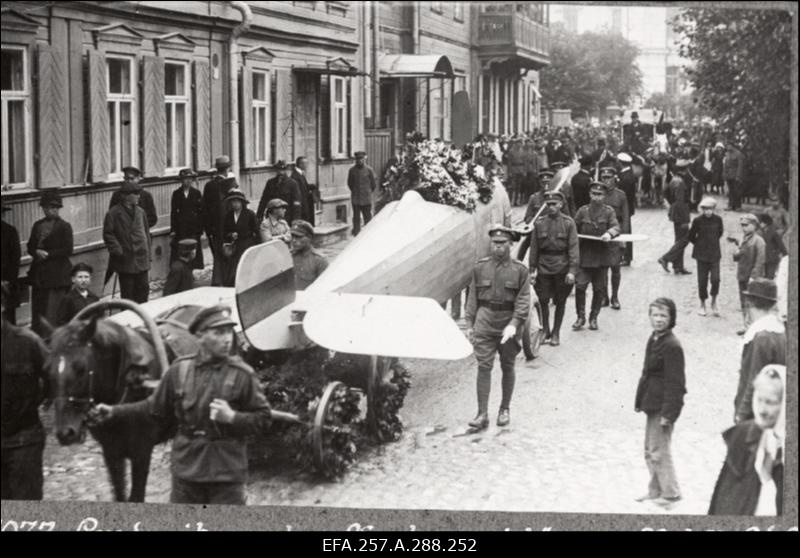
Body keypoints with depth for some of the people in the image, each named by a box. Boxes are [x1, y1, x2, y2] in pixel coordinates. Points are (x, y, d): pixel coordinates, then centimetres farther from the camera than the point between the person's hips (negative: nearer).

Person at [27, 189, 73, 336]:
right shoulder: (37, 225, 14)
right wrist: (37, 252, -8)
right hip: (39, 273, 5)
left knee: (52, 314, -8)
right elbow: (30, 247, 14)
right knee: (37, 311, 6)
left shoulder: (64, 227, -2)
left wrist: (48, 254, -13)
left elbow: (68, 250, -8)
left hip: (57, 273, -5)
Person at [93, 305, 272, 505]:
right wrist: (115, 411, 17)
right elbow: (155, 407, 15)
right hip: (186, 469, 3)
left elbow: (263, 421, -5)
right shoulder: (179, 370, 1)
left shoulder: (243, 375, -8)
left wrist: (232, 417, -20)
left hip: (227, 473, -3)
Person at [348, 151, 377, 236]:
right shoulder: (352, 170, 0)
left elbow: (374, 183, 4)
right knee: (356, 217, 5)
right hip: (355, 199, 1)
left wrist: (368, 192, 9)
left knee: (368, 217, 2)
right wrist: (355, 192, 11)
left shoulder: (369, 170, -5)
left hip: (366, 200, -1)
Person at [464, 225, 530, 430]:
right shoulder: (480, 267, 4)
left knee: (507, 367, 12)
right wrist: (469, 324, 4)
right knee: (483, 366, -6)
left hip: (508, 323, -1)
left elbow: (523, 301, -8)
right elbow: (473, 298, 9)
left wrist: (514, 324, -20)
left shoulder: (520, 270, -2)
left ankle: (505, 409, 27)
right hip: (485, 322, 1)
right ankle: (482, 414, -6)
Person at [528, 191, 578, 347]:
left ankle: (556, 333, 21)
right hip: (544, 268, 1)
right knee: (543, 301, 2)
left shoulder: (568, 223, -3)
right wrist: (532, 270, 2)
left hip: (562, 268, -1)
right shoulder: (539, 223, 2)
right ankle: (545, 331, 19)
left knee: (560, 302, 8)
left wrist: (572, 270, -13)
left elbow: (573, 248, -6)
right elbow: (534, 248, 6)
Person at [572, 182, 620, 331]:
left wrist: (609, 233, -31)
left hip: (601, 256, 0)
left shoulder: (608, 212, 3)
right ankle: (580, 317, 1)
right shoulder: (583, 211, 5)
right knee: (580, 286, -10)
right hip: (584, 256, 0)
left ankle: (593, 318, 21)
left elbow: (616, 227, -10)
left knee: (598, 289, 7)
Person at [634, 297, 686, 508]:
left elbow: (675, 383, -18)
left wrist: (668, 413, -19)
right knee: (650, 451, 17)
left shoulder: (672, 346, -19)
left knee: (659, 450, -2)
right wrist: (640, 400, 18)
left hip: (663, 406, -9)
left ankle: (670, 493, 10)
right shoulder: (654, 340, 9)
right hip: (652, 404, 9)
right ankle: (655, 491, 29)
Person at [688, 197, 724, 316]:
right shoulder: (698, 220, -10)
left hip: (714, 254, 1)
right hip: (701, 255, -1)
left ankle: (714, 302, 8)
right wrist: (699, 244, 8)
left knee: (715, 279, -12)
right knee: (702, 280, 3)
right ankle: (702, 305, 18)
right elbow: (691, 236, 3)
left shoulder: (718, 219, -4)